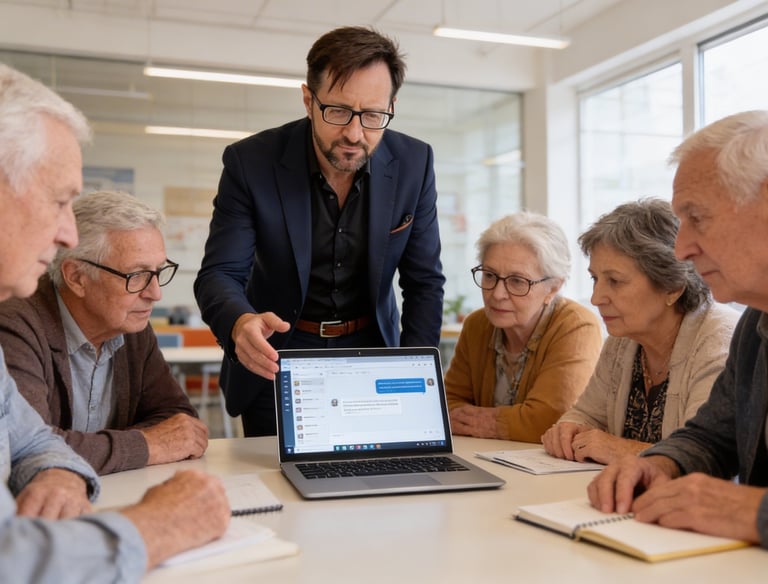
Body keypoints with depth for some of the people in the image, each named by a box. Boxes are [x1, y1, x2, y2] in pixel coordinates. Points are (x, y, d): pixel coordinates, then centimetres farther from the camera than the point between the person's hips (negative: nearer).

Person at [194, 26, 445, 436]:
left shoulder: (413, 163, -10)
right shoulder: (250, 162, -16)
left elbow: (424, 282, -4)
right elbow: (219, 274, -17)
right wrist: (241, 323, -40)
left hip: (371, 354, 2)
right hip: (277, 359, -1)